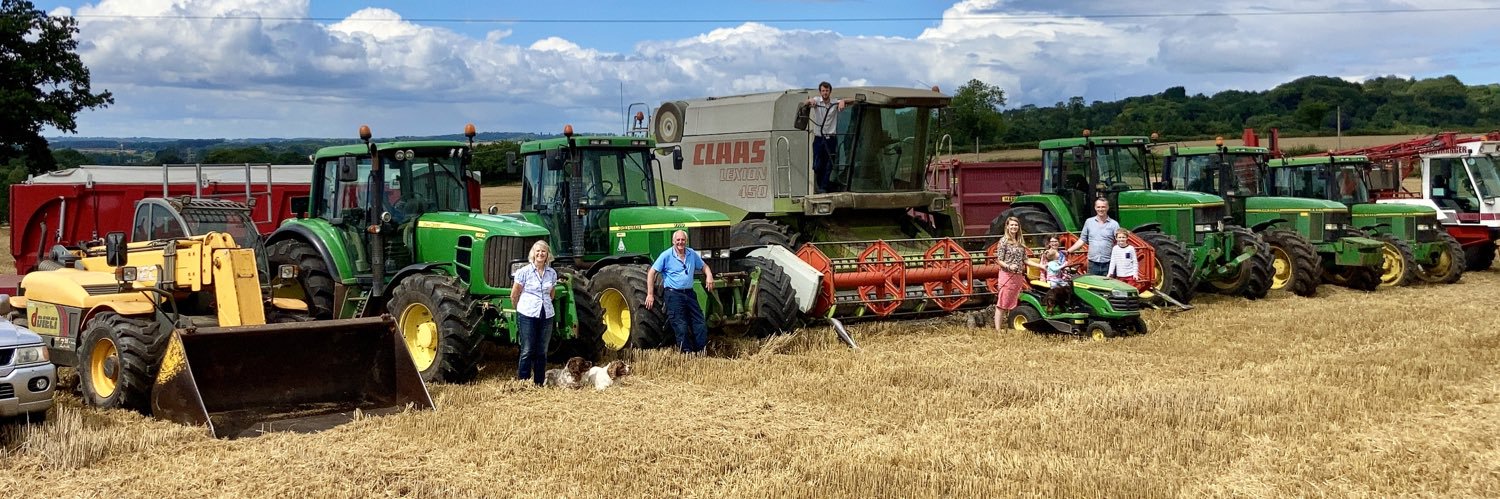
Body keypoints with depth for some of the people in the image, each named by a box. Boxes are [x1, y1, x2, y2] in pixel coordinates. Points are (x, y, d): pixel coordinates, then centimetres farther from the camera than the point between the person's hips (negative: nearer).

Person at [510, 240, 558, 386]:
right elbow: (514, 296, 2)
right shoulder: (524, 272, -5)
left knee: (542, 352, 8)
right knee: (527, 351, -4)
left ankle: (539, 384, 15)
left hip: (546, 315, 4)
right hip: (527, 315, -4)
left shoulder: (552, 273, 6)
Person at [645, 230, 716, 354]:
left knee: (700, 324, 2)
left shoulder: (692, 254, 10)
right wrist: (650, 294, -10)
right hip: (674, 294, -5)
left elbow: (704, 266, 22)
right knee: (681, 327, -6)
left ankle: (701, 352, 9)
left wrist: (709, 276, -2)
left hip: (689, 293, 5)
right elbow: (651, 273, -5)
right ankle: (687, 352, 2)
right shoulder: (666, 255, -4)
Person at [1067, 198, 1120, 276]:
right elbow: (1082, 240, 12)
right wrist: (1068, 251, 5)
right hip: (1093, 263, 2)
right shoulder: (1089, 222, 9)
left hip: (1108, 264, -2)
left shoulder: (1114, 224, 1)